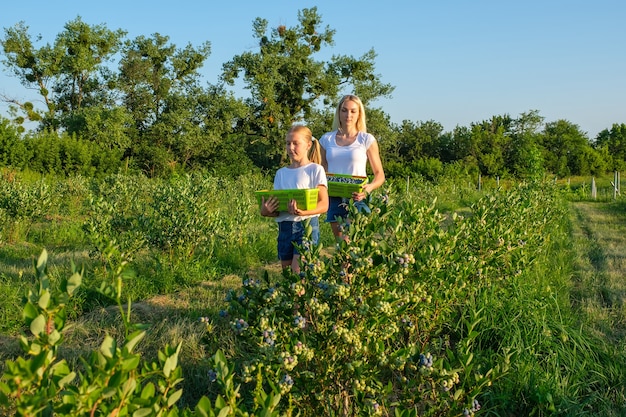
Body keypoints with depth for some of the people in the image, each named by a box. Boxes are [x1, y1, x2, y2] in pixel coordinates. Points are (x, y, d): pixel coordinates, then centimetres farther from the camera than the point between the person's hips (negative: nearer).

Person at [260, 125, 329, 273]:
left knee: (297, 269, -16)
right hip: (284, 226, 5)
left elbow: (324, 205, -8)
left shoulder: (316, 170, -2)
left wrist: (302, 212, -26)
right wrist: (266, 211, -14)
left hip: (307, 224, -5)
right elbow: (276, 205, 9)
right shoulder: (281, 173, 11)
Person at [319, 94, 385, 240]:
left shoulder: (367, 140, 2)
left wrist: (369, 188, -18)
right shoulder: (326, 139, 11)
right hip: (334, 199, 3)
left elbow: (379, 175, 3)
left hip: (357, 199, -3)